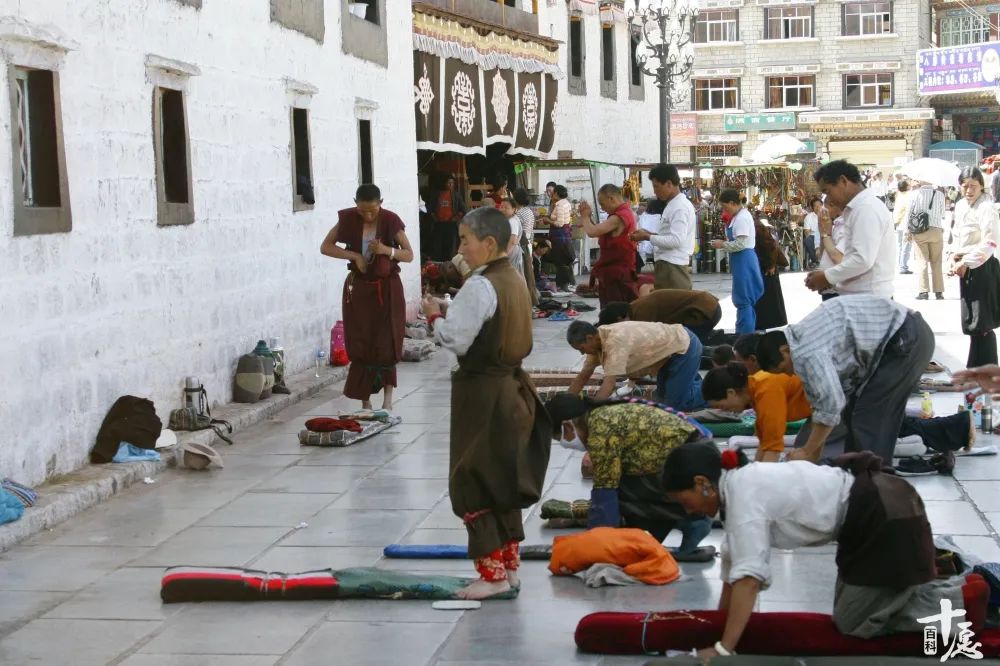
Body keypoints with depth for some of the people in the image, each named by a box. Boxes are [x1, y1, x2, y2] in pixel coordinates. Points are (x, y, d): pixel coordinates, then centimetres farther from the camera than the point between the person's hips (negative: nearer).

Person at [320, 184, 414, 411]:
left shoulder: (390, 221, -10)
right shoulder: (348, 219, -5)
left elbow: (409, 255, -4)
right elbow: (325, 247, 1)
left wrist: (387, 250, -23)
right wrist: (354, 255, -13)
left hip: (387, 289, -1)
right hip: (358, 288, 2)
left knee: (386, 345, -3)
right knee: (360, 346, 0)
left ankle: (387, 396, 12)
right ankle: (365, 402, 6)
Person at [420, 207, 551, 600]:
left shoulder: (480, 287, -19)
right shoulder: (516, 280, 9)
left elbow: (456, 340, -21)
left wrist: (435, 316, -3)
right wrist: (450, 316, 11)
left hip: (482, 394, -9)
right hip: (512, 386, 9)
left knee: (472, 484, -1)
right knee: (502, 480, 17)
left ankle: (492, 574, 1)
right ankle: (509, 565, 23)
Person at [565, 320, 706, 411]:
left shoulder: (615, 341, -33)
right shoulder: (598, 339, -4)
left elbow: (608, 384, -38)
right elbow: (583, 376, 4)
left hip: (685, 346, -9)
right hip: (672, 345, 9)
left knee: (674, 404, -10)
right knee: (663, 396, 18)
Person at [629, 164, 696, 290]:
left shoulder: (680, 207, -13)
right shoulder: (672, 205, 17)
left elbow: (676, 240, -22)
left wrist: (647, 237, -15)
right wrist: (650, 234, 8)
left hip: (672, 267, -10)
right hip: (666, 265, 10)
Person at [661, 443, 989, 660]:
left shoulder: (744, 496, -20)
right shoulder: (739, 482, 7)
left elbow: (748, 576, -28)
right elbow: (733, 559, 13)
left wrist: (722, 650, -29)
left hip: (886, 520, -10)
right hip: (873, 514, 10)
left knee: (852, 624, -2)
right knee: (852, 609, 17)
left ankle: (964, 596, 1)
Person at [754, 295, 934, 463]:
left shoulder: (805, 352, -20)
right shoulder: (806, 337, 12)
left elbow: (831, 405, -19)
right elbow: (821, 401, 18)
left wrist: (807, 452, -8)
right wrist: (815, 451, 19)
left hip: (905, 339, -11)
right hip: (904, 336, 11)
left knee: (868, 418, -8)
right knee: (855, 412, 16)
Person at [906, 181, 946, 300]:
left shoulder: (915, 194, -3)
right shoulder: (940, 195, 1)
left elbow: (908, 213, 1)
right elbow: (942, 214, 10)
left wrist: (908, 230, 9)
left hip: (919, 231, -1)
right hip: (936, 230, 1)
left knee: (922, 261, 2)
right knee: (936, 262, 7)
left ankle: (923, 291, -4)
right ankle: (938, 292, 7)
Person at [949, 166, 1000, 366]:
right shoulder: (960, 206, 9)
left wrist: (966, 263, -18)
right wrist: (954, 258, 3)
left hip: (982, 268, -8)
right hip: (965, 268, 8)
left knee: (982, 324, -6)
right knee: (970, 321, 14)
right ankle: (975, 369, 23)